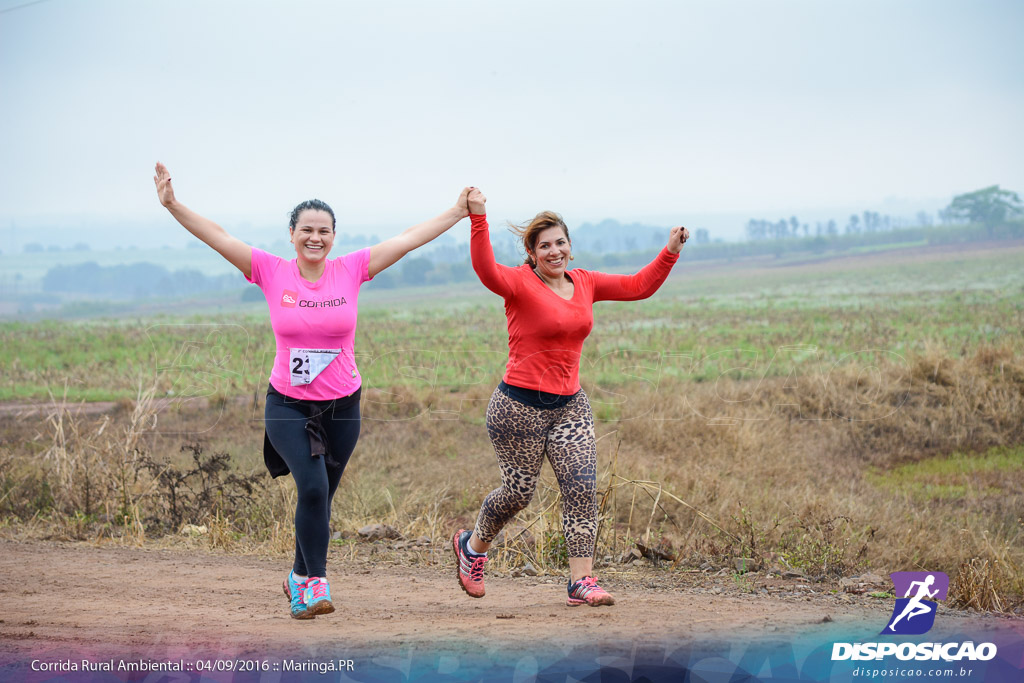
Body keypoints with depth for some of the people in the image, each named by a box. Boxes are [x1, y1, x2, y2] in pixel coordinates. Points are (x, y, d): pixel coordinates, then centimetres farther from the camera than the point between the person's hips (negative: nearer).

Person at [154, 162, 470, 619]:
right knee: (312, 487, -20)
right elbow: (216, 237, -8)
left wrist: (460, 213, -2)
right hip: (288, 405, -2)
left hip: (341, 407, 2)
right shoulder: (272, 272, -5)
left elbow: (409, 239, -1)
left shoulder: (351, 271, -2)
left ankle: (300, 579, 32)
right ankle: (316, 583, -10)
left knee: (320, 497, 10)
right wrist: (172, 205, -18)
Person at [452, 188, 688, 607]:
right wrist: (478, 218, -41)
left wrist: (670, 252, 5)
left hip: (569, 404, 6)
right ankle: (472, 546, 31)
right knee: (518, 492, 3)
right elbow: (487, 271, -31)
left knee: (582, 488, -6)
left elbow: (639, 286, 16)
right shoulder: (521, 283, -10)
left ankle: (581, 581, -5)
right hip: (520, 404, -5)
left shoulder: (584, 284, 10)